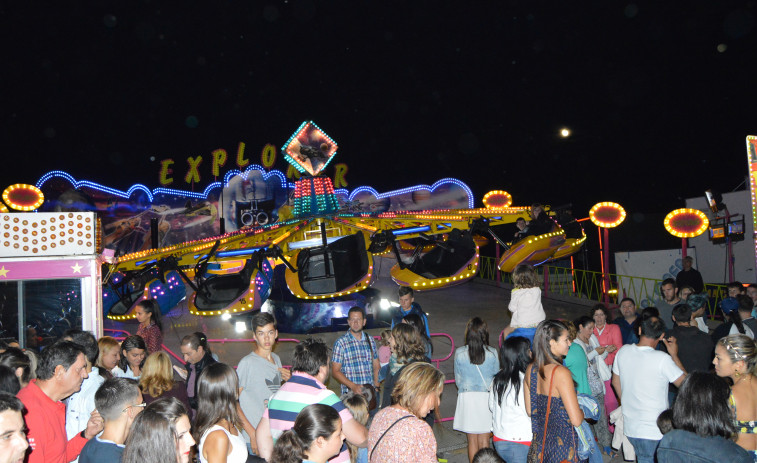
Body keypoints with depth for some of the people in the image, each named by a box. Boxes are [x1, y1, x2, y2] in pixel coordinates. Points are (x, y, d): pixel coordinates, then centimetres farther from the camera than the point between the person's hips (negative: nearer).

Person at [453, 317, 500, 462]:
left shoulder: (459, 353, -8)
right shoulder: (492, 353, -8)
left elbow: (458, 380, 2)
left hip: (466, 397, 0)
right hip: (487, 397, 0)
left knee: (472, 441, 12)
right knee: (484, 441, 11)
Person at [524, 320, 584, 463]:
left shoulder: (530, 369, -1)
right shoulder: (561, 372, -23)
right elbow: (576, 420, -21)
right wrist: (581, 411, -1)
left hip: (539, 441, 7)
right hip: (561, 444, -7)